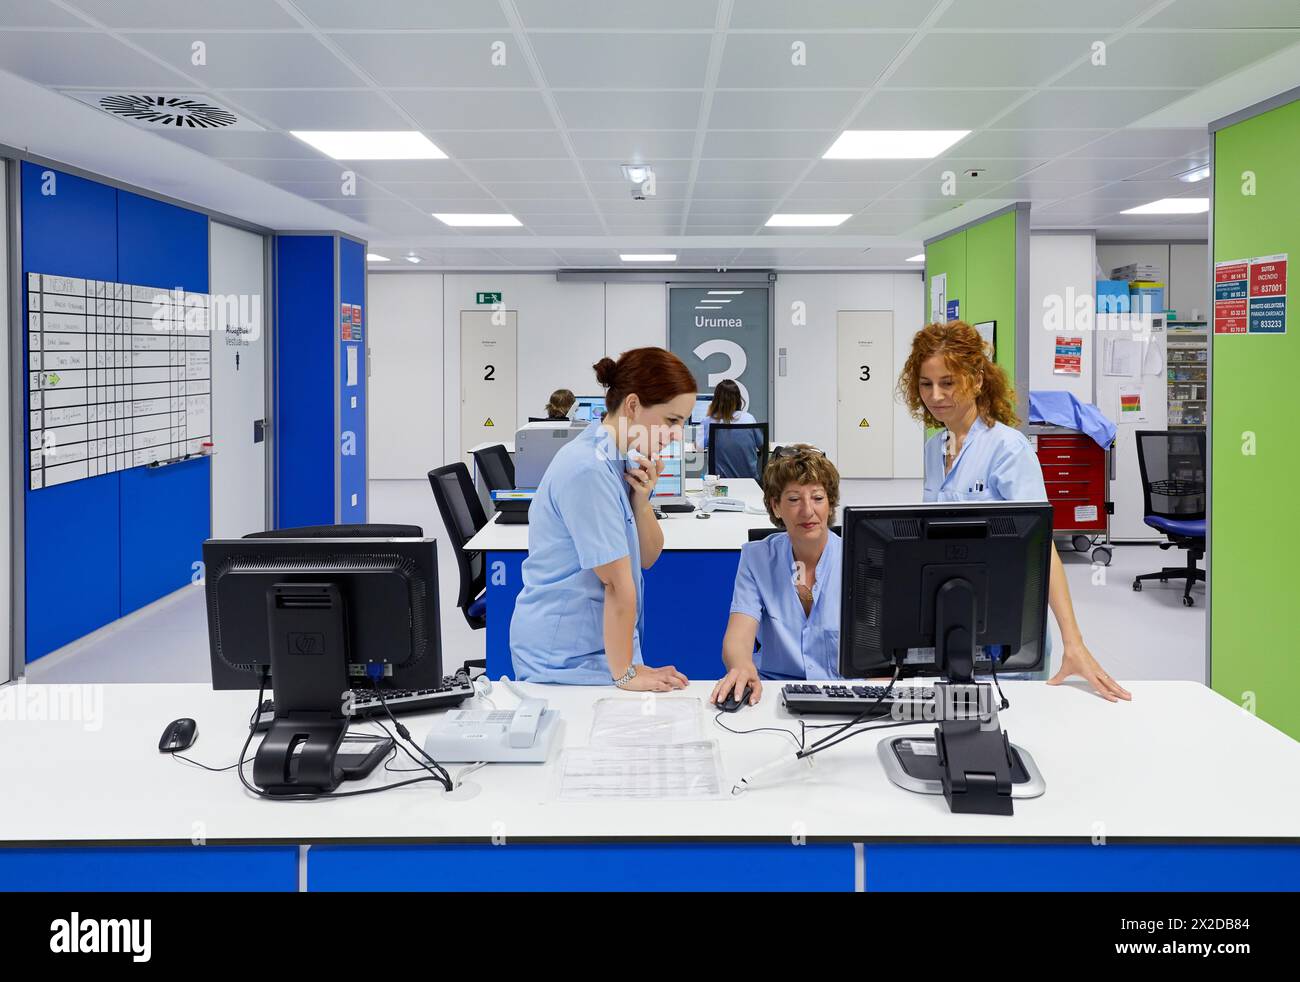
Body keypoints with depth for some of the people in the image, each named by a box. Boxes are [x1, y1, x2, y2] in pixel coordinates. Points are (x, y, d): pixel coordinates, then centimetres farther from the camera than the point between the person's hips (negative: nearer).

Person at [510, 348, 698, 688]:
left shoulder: (621, 460, 6)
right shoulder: (589, 471, -23)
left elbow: (647, 558, 8)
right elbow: (618, 583, -20)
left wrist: (641, 499, -9)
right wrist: (624, 674, -16)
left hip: (599, 646, 9)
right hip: (566, 660, -8)